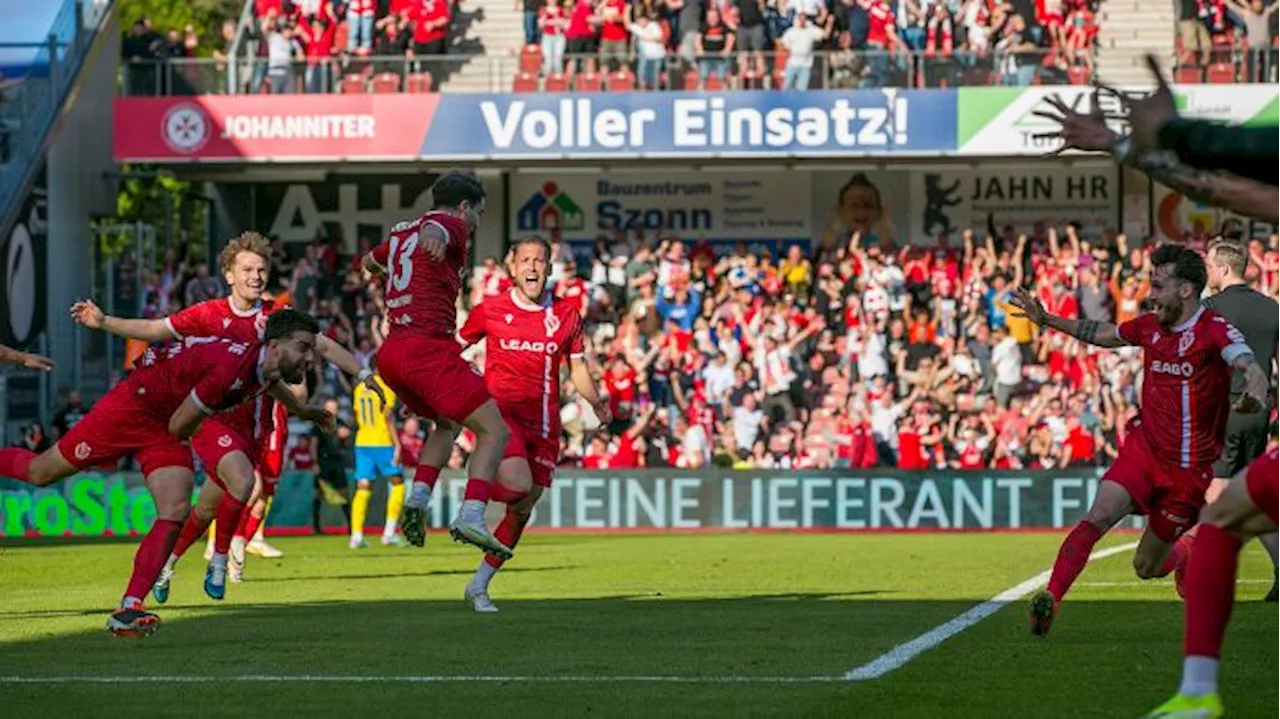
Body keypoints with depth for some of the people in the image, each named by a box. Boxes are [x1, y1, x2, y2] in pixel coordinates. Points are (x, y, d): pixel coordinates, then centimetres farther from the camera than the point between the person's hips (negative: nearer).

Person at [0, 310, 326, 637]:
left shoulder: (267, 367, -6)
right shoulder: (230, 368, -33)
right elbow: (179, 428, -22)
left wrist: (300, 409, 35)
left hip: (164, 432, 8)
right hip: (132, 406, -8)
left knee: (175, 512, -11)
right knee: (40, 473, 0)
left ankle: (128, 609, -13)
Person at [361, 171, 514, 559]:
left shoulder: (401, 232, 24)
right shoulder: (452, 224, 0)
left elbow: (370, 261, 45)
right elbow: (434, 228, -27)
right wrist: (435, 238, -52)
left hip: (390, 352, 9)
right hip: (429, 347, -9)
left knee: (448, 423, 30)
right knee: (495, 431, -8)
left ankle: (417, 501, 11)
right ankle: (470, 517, -27)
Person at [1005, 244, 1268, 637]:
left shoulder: (1216, 330, -14)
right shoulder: (1150, 326, 4)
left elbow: (1253, 370, -31)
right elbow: (1102, 334, 24)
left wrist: (1255, 393, -55)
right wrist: (1046, 319, 23)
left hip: (1188, 469, -4)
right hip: (1143, 448, 4)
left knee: (1146, 568, 9)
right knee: (1098, 517, -24)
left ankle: (1186, 555, 44)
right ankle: (1051, 597, -26)